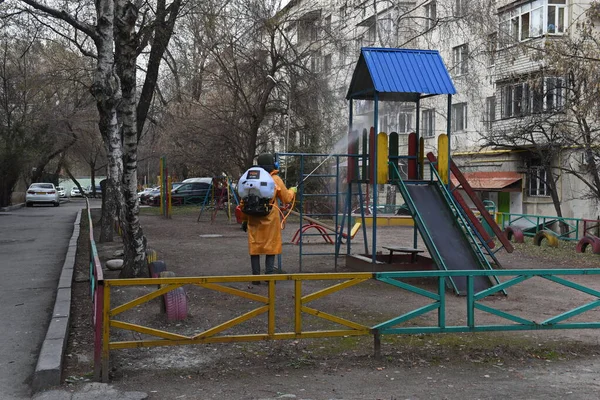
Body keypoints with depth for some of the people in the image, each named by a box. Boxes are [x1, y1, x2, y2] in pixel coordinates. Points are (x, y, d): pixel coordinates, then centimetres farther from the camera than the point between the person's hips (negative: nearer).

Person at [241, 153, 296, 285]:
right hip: (270, 218, -2)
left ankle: (256, 276, 10)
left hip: (253, 219, 2)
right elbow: (287, 199, 4)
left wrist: (244, 219, 13)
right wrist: (293, 190, 25)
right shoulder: (276, 180, -3)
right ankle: (269, 275, 3)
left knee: (254, 246, 8)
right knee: (271, 245, 7)